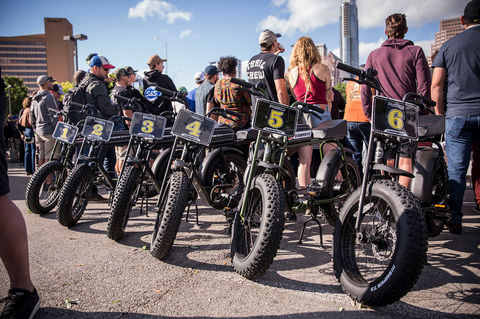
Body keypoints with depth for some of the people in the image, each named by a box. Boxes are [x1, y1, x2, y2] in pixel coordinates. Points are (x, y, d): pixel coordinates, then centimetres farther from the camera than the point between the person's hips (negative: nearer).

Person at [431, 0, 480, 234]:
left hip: (457, 114, 1)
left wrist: (439, 114, 10)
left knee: (456, 169, 3)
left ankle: (454, 220, 6)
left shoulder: (449, 45, 7)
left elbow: (436, 85, 3)